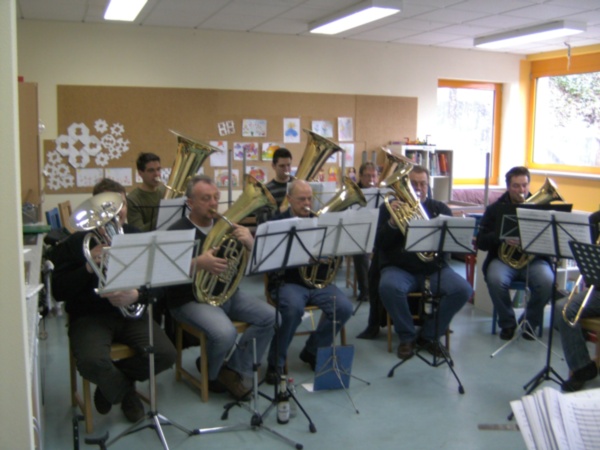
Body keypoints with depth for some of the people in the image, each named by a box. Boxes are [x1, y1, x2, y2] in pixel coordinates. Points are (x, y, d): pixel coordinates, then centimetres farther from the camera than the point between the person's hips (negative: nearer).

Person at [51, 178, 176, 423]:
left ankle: (113, 382, 9)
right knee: (92, 362, -33)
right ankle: (126, 391, 4)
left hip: (131, 313, 3)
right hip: (90, 316, -3)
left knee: (166, 354, -20)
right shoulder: (76, 242, -1)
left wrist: (137, 294, -17)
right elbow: (58, 292, -7)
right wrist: (88, 268, -23)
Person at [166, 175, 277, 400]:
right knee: (226, 333, -31)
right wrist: (198, 263, -37)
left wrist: (250, 242, -19)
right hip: (190, 299, -6)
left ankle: (235, 370, 1)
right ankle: (212, 374, 3)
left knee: (270, 317, -9)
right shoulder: (178, 232, -10)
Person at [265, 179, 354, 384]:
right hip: (288, 281, -4)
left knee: (344, 307, -20)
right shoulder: (276, 223, 1)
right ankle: (276, 362, -13)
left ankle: (312, 351, 3)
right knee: (294, 308, -35)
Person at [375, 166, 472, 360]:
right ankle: (407, 337, -9)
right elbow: (379, 244, -1)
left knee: (463, 290, -24)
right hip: (399, 268, -2)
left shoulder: (439, 209, 13)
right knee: (388, 287, -35)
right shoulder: (389, 208, 8)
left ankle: (429, 335, -2)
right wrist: (392, 222, -17)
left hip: (434, 269, 2)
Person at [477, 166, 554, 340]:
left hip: (534, 259, 1)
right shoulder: (495, 209, 8)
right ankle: (507, 324, -7)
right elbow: (481, 242, 2)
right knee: (495, 280, -33)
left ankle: (530, 323, -4)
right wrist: (500, 237, -18)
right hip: (503, 258, 0)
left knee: (547, 281, -31)